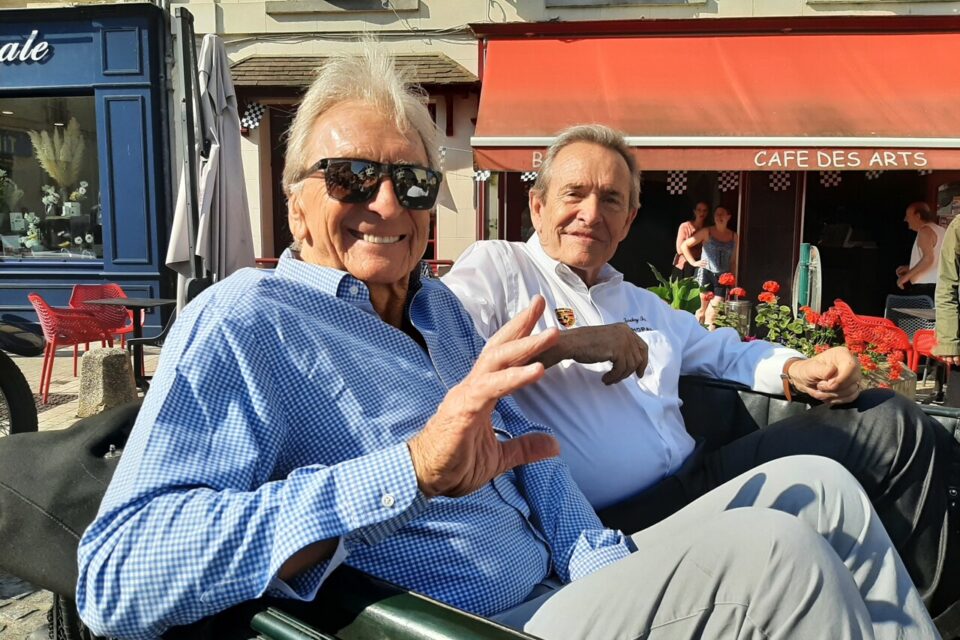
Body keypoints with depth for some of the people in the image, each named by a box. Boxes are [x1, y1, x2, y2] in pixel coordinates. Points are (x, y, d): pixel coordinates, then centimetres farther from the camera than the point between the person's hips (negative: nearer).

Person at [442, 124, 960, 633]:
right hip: (611, 523, -8)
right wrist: (564, 344, -19)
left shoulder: (638, 304, 26)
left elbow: (726, 353, 32)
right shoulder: (496, 267, 1)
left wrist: (798, 370, 11)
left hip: (698, 478, 9)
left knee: (894, 425, 9)